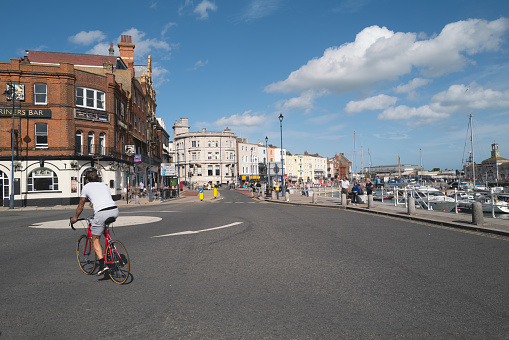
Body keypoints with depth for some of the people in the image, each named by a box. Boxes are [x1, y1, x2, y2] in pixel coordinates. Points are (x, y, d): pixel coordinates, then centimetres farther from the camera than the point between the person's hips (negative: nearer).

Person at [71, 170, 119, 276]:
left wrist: (75, 218, 42)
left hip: (102, 213, -5)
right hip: (115, 211, 5)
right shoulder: (104, 185, 29)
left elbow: (81, 206, 24)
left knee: (95, 239, 10)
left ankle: (102, 265, -2)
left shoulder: (86, 187, 17)